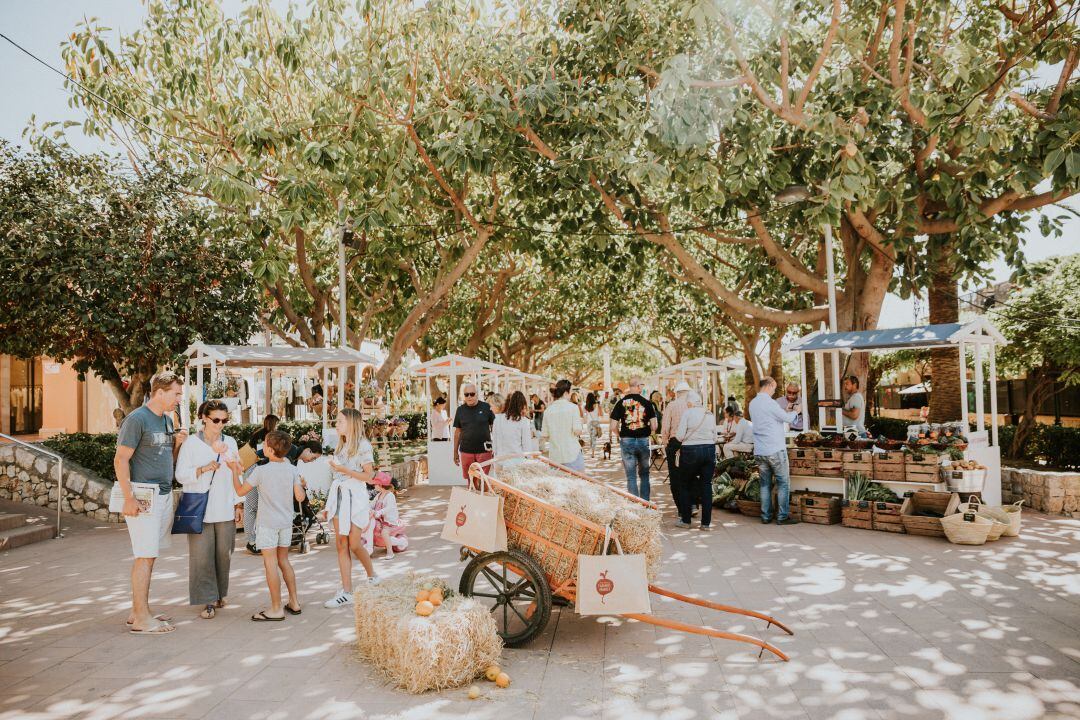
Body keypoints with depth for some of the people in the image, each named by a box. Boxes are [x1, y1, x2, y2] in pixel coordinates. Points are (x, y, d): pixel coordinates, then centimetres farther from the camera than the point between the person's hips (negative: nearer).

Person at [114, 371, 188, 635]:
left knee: (149, 556, 13)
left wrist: (177, 443, 2)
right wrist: (129, 497, -19)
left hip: (164, 495, 8)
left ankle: (138, 611, 22)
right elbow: (120, 460, -14)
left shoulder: (167, 420, 15)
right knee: (145, 556, -5)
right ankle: (142, 618, 2)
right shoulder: (137, 419, -11)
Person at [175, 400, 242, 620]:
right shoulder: (191, 443, -1)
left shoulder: (230, 443, 9)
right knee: (202, 555, -4)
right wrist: (203, 469, -19)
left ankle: (219, 594, 24)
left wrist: (237, 505, 9)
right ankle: (208, 601, 4)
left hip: (225, 510, 3)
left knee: (223, 553, 6)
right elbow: (181, 475, -3)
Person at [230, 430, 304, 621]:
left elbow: (240, 491, -2)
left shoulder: (261, 471, -13)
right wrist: (299, 483, 16)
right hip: (286, 522, 5)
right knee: (283, 561, 17)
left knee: (270, 564, 0)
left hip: (267, 523, -5)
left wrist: (235, 470, 8)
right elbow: (300, 496, -2)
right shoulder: (292, 470, -2)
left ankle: (276, 609, 3)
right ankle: (294, 602, 21)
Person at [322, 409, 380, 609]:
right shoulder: (341, 446, 13)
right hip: (339, 496, 6)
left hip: (356, 497, -6)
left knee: (355, 545, -1)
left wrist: (344, 470, -15)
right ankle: (346, 592, 7)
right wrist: (329, 504, 12)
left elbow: (368, 476, -10)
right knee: (341, 545, 3)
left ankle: (372, 578, 24)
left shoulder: (363, 445, -7)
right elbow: (337, 476, 14)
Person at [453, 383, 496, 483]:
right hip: (466, 451, 2)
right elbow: (457, 432, 11)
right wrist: (455, 452, 10)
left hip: (484, 451, -2)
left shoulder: (486, 407, -2)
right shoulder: (460, 410, 5)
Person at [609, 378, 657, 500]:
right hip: (644, 441, 1)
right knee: (644, 475, 17)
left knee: (631, 477, 5)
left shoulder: (621, 402, -3)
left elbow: (613, 427, -6)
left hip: (627, 441, -1)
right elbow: (654, 426, -5)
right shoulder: (646, 403, -3)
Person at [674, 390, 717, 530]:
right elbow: (715, 437, 11)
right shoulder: (710, 415, 8)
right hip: (709, 450, 4)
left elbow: (680, 436, -11)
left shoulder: (687, 413, -6)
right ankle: (706, 522, 7)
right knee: (706, 485, 7)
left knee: (686, 485, 10)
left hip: (691, 450, -4)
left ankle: (685, 520, 15)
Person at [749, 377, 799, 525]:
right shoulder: (769, 403, -15)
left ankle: (766, 516, 13)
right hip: (775, 449, -7)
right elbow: (787, 418, -6)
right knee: (783, 483, 2)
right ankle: (782, 516, 4)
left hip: (759, 451, 7)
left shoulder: (752, 403, 10)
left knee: (765, 483, 11)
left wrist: (787, 412, 20)